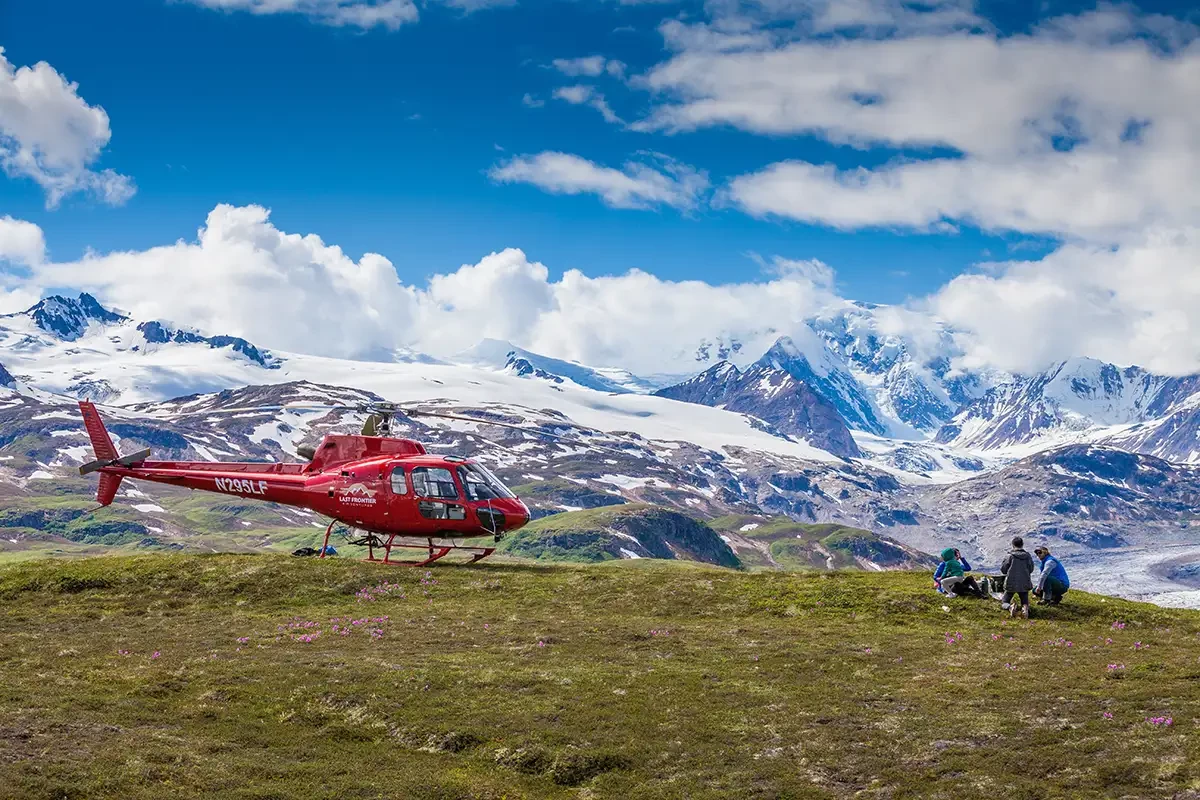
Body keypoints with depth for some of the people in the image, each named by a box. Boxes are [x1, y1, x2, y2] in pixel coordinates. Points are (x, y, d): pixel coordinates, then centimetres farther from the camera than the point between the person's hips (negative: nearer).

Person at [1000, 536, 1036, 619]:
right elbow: (1031, 569, 7)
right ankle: (1025, 608, -21)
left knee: (1005, 603, 11)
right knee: (1025, 603, 17)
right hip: (1024, 584, 2)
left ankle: (1011, 607, -26)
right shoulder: (1028, 556, 1)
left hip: (1011, 584, -2)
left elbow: (1003, 569, -3)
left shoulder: (1009, 556, -7)